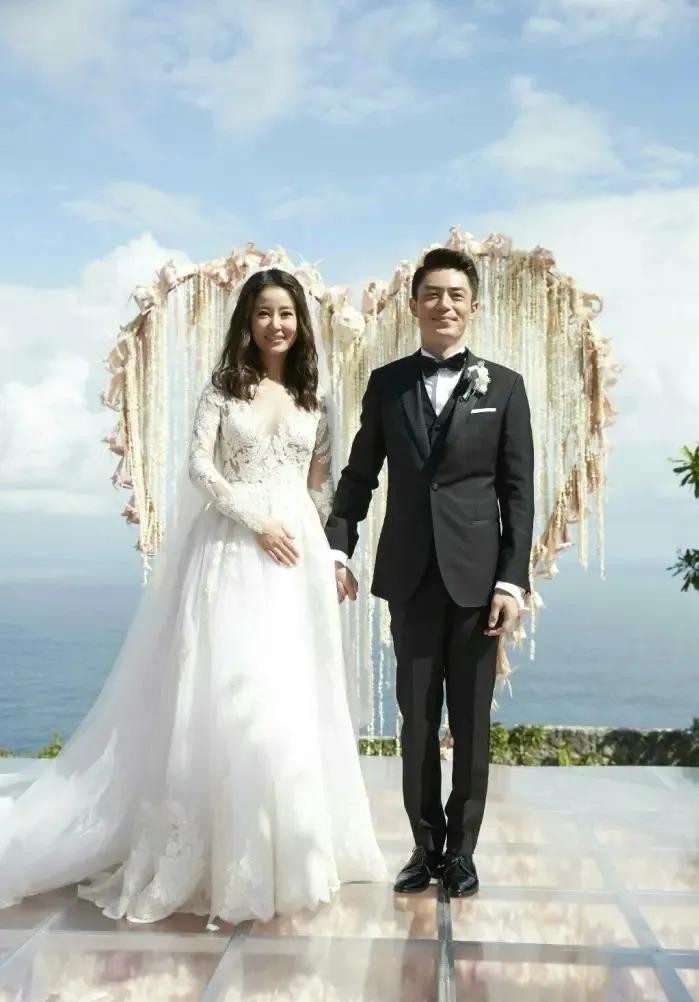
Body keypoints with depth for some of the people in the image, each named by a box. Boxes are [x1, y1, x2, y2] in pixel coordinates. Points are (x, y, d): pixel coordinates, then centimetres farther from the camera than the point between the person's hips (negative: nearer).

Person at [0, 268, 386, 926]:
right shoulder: (223, 387, 3)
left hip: (297, 551, 3)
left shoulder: (313, 400, 12)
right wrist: (258, 520, -14)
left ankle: (286, 847, 18)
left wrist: (330, 552, 2)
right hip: (233, 549, -3)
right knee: (228, 694, -6)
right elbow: (200, 467, -5)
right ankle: (224, 850, 7)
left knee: (293, 698, 4)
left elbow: (321, 485, 12)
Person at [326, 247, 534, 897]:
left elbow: (518, 492, -1)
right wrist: (336, 547, -4)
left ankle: (461, 847, 21)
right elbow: (359, 474, 8)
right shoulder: (386, 383, 7)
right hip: (409, 573, 1)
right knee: (417, 716, 8)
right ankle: (426, 844, 22)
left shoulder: (504, 387, 3)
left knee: (471, 718, 7)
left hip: (476, 572, -1)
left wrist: (513, 580, -7)